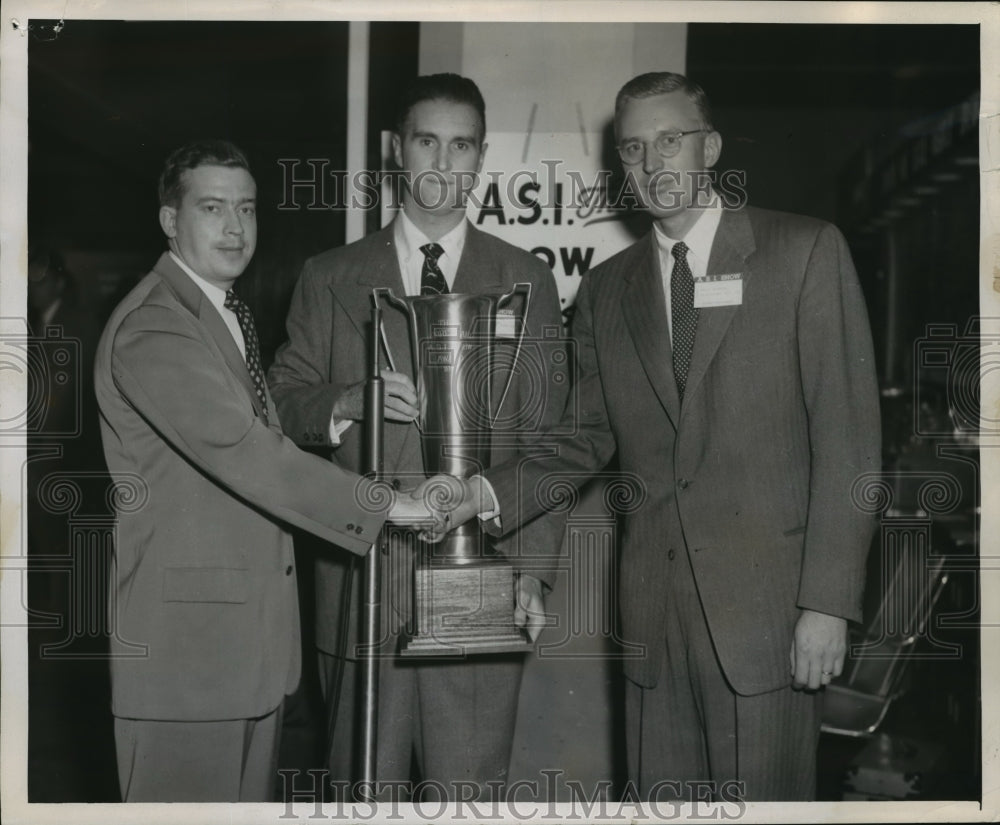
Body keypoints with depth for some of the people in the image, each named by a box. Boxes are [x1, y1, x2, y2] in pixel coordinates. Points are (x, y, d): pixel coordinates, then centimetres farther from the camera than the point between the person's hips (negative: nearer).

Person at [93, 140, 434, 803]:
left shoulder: (230, 314, 17)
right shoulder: (150, 327, -17)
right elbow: (241, 451, -26)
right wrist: (385, 506, -25)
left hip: (253, 624, 9)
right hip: (187, 630, -9)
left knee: (253, 796, 15)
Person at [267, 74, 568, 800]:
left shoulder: (528, 281, 7)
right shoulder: (330, 278, 9)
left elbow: (545, 440, 3)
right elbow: (284, 402, 9)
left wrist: (532, 570, -6)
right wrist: (348, 403, -13)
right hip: (362, 583, 1)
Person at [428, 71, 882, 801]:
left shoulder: (806, 252, -1)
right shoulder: (607, 289, 13)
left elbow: (846, 433, -5)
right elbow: (588, 438, 12)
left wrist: (828, 601, -11)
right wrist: (488, 493, -5)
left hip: (765, 602, -4)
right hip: (654, 609, 4)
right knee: (661, 795, 10)